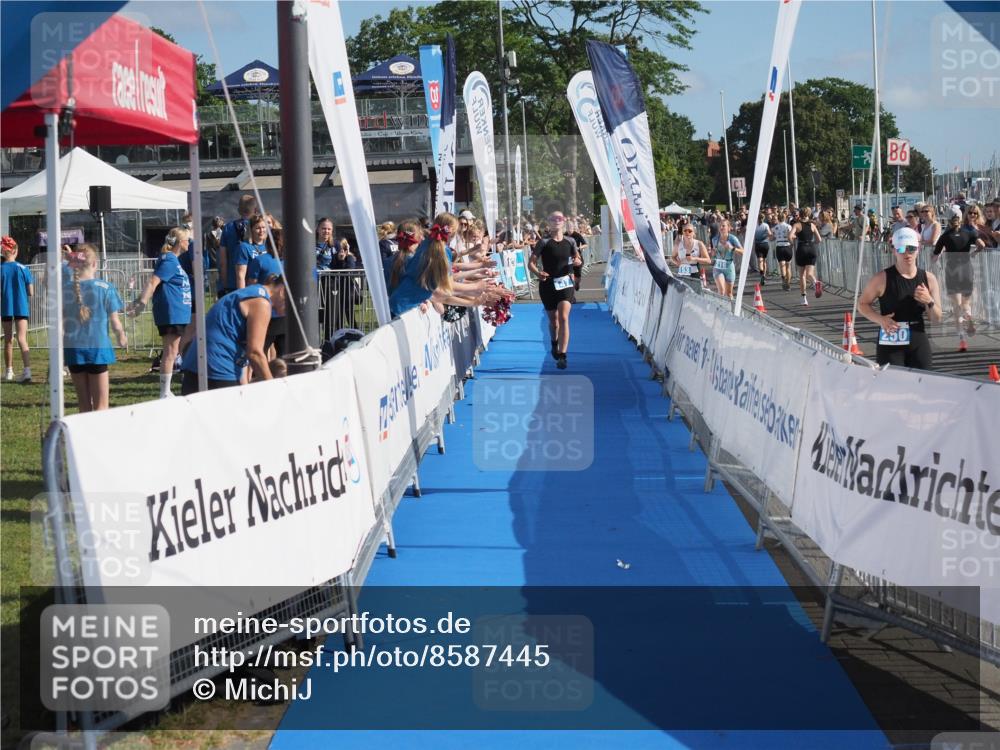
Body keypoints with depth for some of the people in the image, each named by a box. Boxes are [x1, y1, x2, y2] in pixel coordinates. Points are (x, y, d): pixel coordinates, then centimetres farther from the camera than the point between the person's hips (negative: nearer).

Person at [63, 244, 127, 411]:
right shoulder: (105, 288, -7)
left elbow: (61, 324, -1)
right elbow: (115, 322, -2)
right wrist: (121, 336, 18)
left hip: (73, 349, 3)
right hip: (98, 348, -3)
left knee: (84, 405, 14)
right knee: (101, 406, 1)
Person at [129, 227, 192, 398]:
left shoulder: (172, 259, 16)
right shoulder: (169, 261, -14)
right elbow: (153, 282, -23)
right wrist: (142, 303, -29)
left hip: (176, 314, 10)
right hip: (171, 314, -10)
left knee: (171, 352, 12)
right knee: (170, 352, -7)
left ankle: (166, 392, 17)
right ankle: (164, 394, -6)